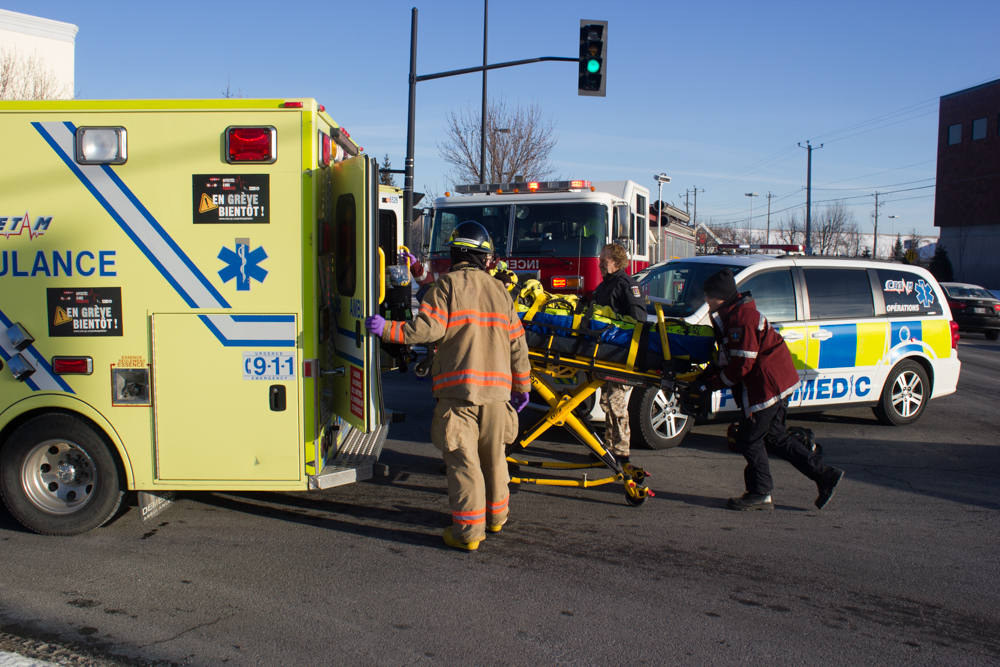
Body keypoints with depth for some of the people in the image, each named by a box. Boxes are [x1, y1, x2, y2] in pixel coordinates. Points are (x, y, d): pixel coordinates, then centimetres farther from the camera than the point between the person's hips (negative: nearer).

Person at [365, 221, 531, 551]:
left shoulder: (447, 285, -3)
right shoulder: (500, 291, 12)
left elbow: (427, 329, -14)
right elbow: (517, 344, 13)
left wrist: (386, 329, -1)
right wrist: (521, 386, 21)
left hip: (458, 388, -5)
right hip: (496, 388, 5)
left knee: (462, 458, -1)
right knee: (493, 455, 19)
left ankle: (468, 530, 1)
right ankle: (496, 514, 33)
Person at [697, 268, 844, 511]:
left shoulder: (742, 319, -22)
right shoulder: (733, 313, 12)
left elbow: (740, 366, -22)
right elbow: (728, 358, 19)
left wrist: (710, 385, -16)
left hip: (767, 385, -11)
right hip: (779, 382, 11)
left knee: (749, 439, -1)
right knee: (775, 436, 16)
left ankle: (760, 495, 10)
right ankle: (824, 475, 20)